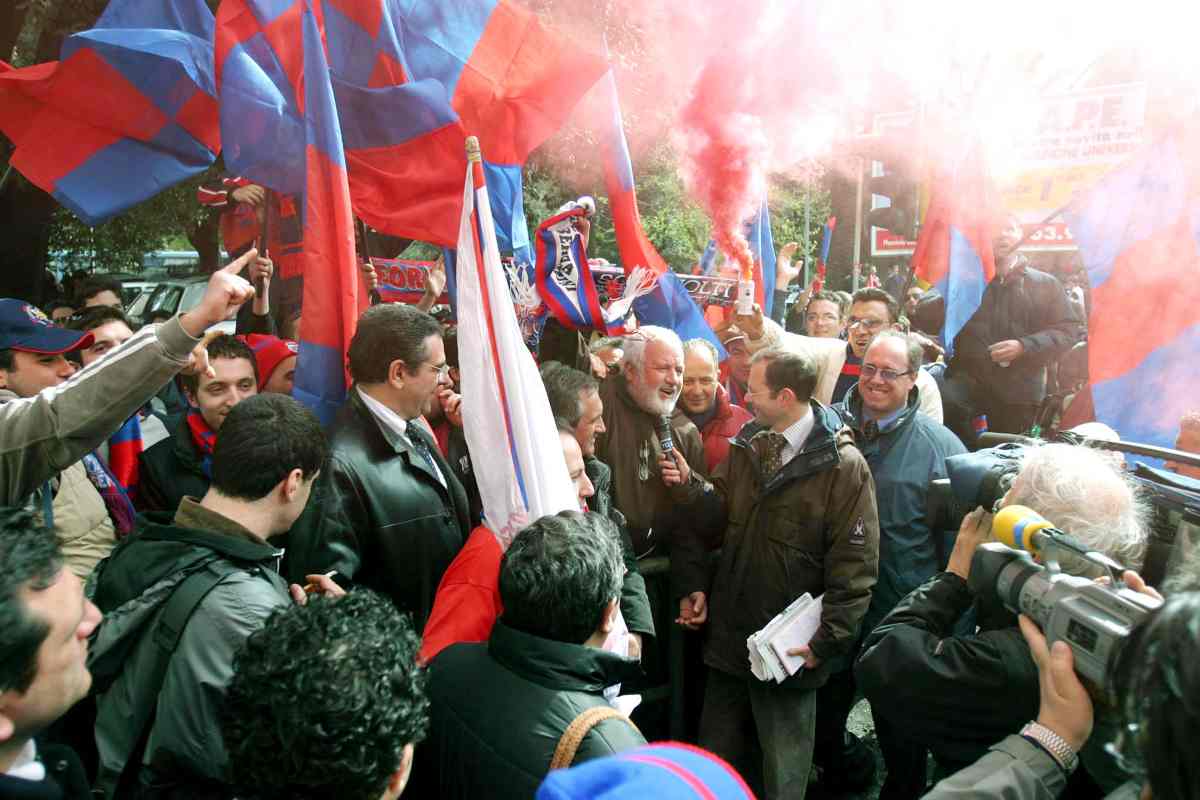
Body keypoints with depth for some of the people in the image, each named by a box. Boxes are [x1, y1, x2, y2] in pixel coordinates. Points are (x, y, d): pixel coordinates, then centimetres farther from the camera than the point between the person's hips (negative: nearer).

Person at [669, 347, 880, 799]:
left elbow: (855, 565, -15)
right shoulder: (746, 448, 3)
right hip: (729, 635, 5)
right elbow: (711, 522, 5)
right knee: (716, 763, 20)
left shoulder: (844, 465, -15)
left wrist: (826, 641, -16)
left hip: (789, 647, -5)